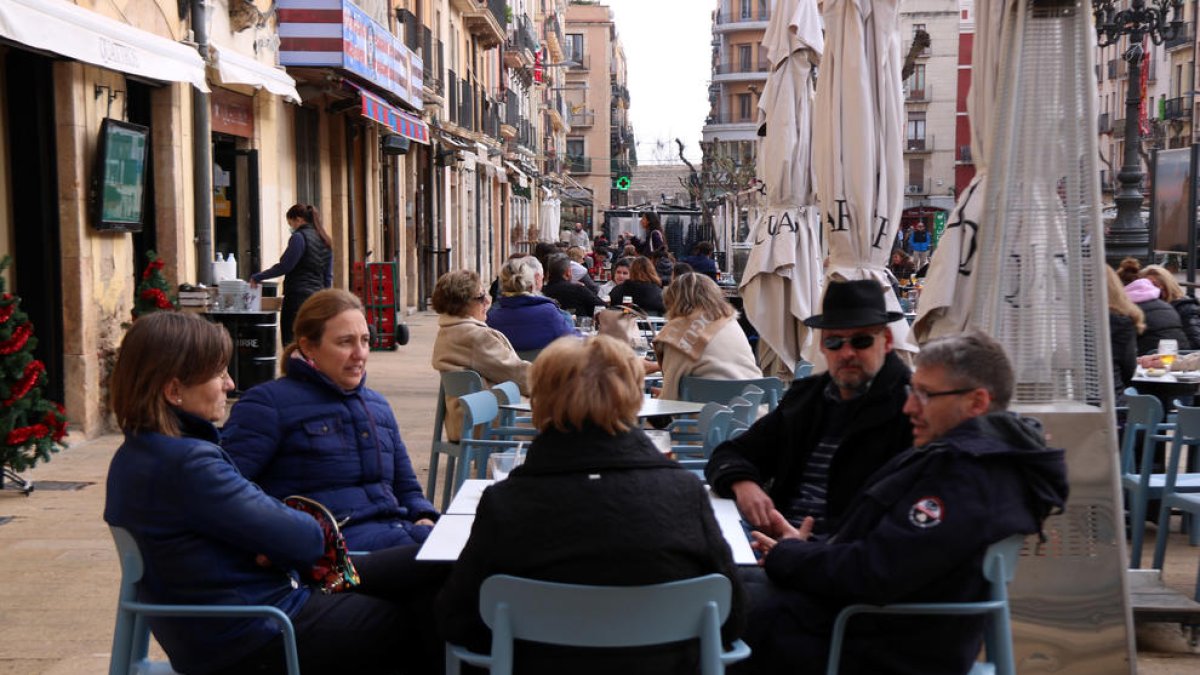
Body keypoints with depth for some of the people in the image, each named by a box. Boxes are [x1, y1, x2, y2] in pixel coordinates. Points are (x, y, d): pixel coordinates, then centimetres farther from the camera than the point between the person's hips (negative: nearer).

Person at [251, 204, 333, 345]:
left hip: (298, 297, -8)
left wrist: (256, 278, -3)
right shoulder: (324, 241, 16)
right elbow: (328, 276, 17)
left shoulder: (299, 237, -8)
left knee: (291, 344, -5)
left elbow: (284, 267, -12)